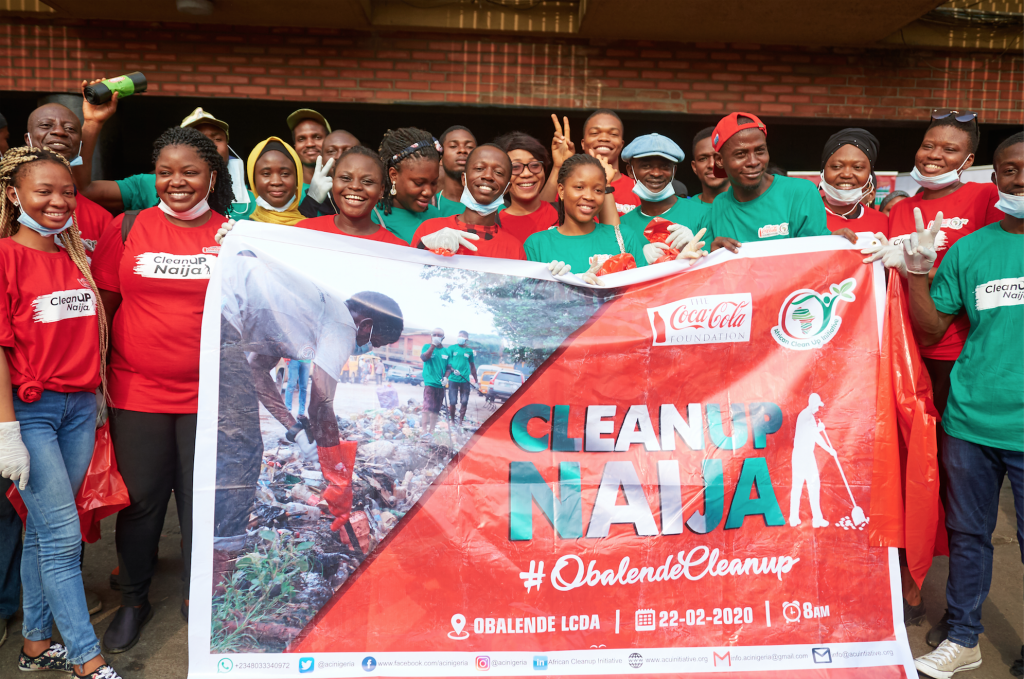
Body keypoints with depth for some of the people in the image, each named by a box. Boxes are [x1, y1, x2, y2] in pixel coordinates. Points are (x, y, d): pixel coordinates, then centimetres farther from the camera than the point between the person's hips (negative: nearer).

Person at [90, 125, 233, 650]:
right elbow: (102, 305, 6)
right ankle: (134, 600, 33)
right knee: (139, 501, 10)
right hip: (137, 393, 0)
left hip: (208, 397, 0)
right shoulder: (126, 229, 1)